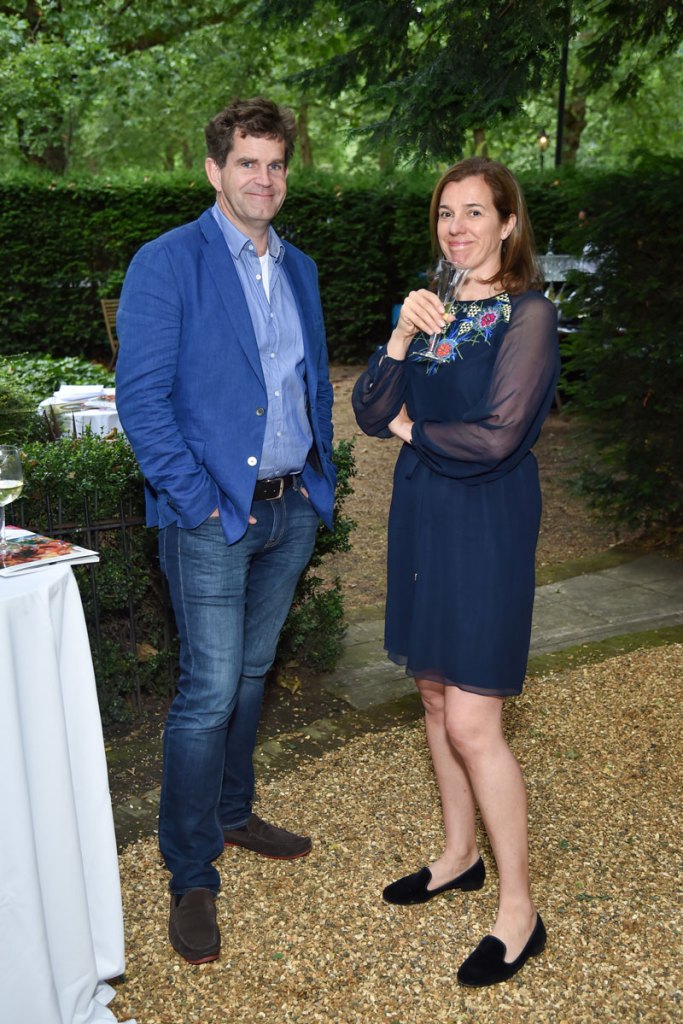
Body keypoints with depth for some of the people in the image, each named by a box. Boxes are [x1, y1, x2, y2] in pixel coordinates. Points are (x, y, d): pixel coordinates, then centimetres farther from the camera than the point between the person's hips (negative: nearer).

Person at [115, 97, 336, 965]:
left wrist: (321, 479, 9)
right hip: (213, 516, -6)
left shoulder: (298, 268, 12)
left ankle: (230, 813, 38)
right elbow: (140, 399, -13)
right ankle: (190, 878, 12)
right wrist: (199, 502, -17)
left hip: (292, 509, 7)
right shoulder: (166, 264, -9)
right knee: (209, 692, -4)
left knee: (252, 673, 18)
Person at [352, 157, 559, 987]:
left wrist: (414, 429, -4)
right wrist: (401, 339, -13)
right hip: (422, 515, 7)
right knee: (435, 698, 15)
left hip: (487, 523, -7)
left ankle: (519, 911, 10)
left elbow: (496, 436, -20)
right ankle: (459, 856, 35)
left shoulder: (527, 315, -10)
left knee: (472, 722, -6)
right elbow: (371, 414, 2)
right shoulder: (432, 308, 10)